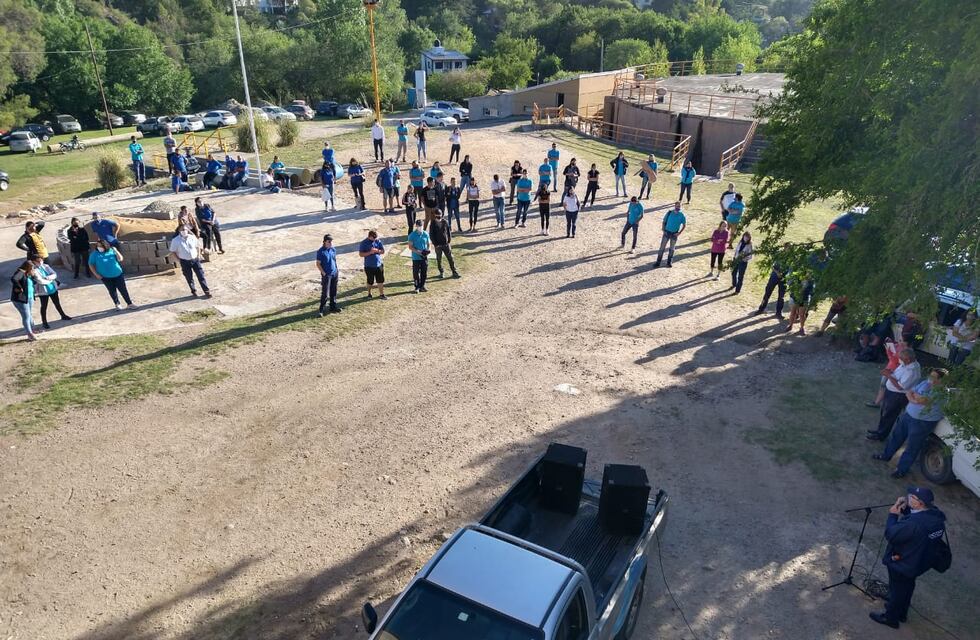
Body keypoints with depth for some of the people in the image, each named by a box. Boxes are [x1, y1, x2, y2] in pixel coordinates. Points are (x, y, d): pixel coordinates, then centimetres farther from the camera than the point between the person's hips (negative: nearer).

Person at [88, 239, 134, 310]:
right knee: (112, 291, 7)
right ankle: (117, 304, 24)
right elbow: (91, 265, 0)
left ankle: (129, 304, 13)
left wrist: (115, 250, -19)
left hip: (118, 275, 1)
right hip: (106, 277, 0)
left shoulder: (111, 251, -4)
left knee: (123, 290, 3)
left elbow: (120, 259, -6)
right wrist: (96, 274, -5)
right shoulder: (94, 254, -6)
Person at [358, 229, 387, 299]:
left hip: (379, 265, 3)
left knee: (380, 280, 6)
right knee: (370, 281, 10)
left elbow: (383, 251, 4)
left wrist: (377, 250, -17)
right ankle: (369, 294, 31)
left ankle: (381, 294, 19)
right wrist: (370, 252, -24)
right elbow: (361, 254, -12)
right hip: (369, 266, -3)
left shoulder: (378, 241, 0)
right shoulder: (363, 243, -9)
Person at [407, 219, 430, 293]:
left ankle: (422, 286, 21)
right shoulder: (412, 235, -7)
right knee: (416, 273, 1)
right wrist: (418, 252, -20)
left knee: (424, 272, 7)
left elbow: (428, 244, 12)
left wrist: (427, 251, -8)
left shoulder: (426, 234, 3)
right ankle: (417, 287, 13)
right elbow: (410, 246, -8)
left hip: (424, 257, 3)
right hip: (416, 257, -3)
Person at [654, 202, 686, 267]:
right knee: (662, 247, -3)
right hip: (667, 232, 0)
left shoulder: (681, 215, -5)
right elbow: (664, 222, 4)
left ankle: (669, 262, 21)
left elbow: (684, 225, 4)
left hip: (674, 234, 0)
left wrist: (679, 233, -6)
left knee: (672, 248, 10)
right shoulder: (669, 213, -4)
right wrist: (663, 230, -8)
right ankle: (658, 262, 1)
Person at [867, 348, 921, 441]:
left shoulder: (912, 371, -32)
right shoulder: (906, 363, -3)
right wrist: (889, 372, -8)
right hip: (890, 391, 9)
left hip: (898, 396, -9)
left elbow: (900, 386, -31)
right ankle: (880, 430, 43)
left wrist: (889, 375, -26)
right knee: (884, 412, 24)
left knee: (888, 416, 10)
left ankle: (881, 435, 28)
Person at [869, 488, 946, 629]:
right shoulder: (936, 515, -16)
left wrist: (893, 515, -19)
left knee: (897, 590, 16)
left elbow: (890, 535, -29)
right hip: (918, 562, 8)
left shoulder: (914, 524, -42)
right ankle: (902, 613, 51)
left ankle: (890, 618, 38)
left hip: (902, 563, -8)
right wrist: (905, 509, -12)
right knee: (907, 586, 29)